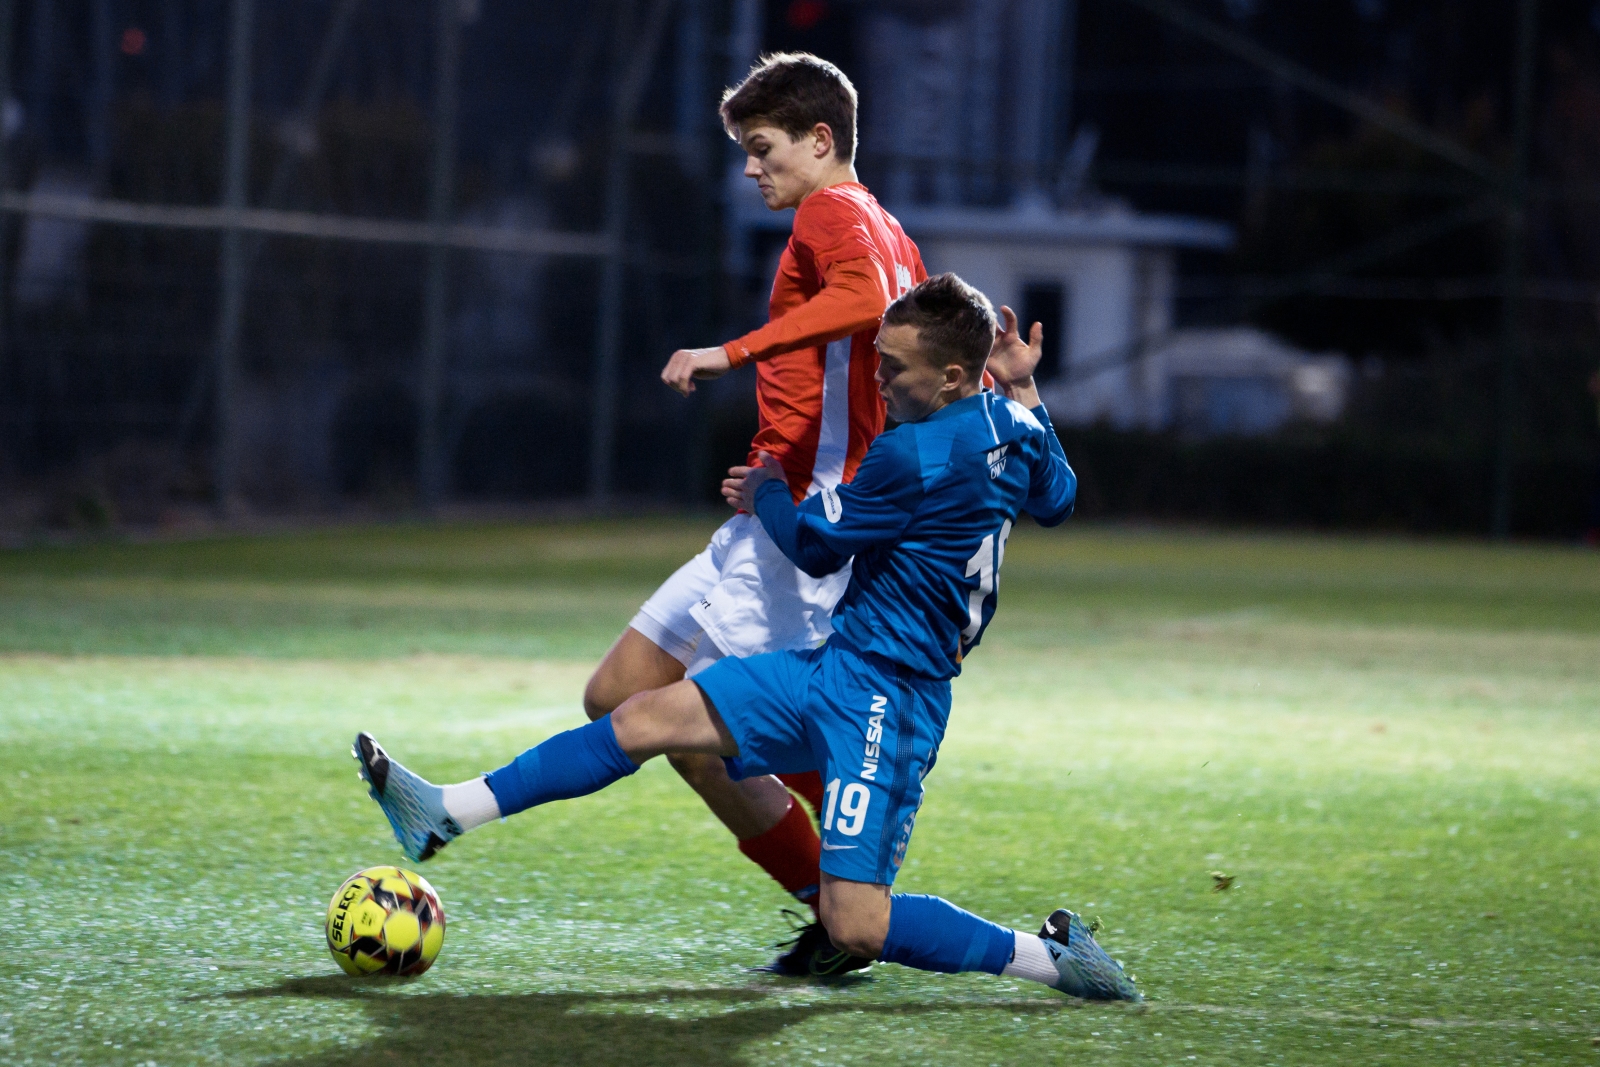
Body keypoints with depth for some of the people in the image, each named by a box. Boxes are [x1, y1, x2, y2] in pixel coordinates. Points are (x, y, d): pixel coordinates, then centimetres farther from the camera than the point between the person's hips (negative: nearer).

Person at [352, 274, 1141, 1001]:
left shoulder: (916, 455, -23)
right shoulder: (1012, 425, 3)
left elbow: (815, 546, -9)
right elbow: (1056, 500, 26)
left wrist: (767, 495, 12)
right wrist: (1023, 387, 33)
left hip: (881, 698, -10)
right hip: (834, 670, 10)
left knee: (855, 929, -17)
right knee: (646, 718, 5)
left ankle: (1053, 958, -2)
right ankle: (446, 811, 9)